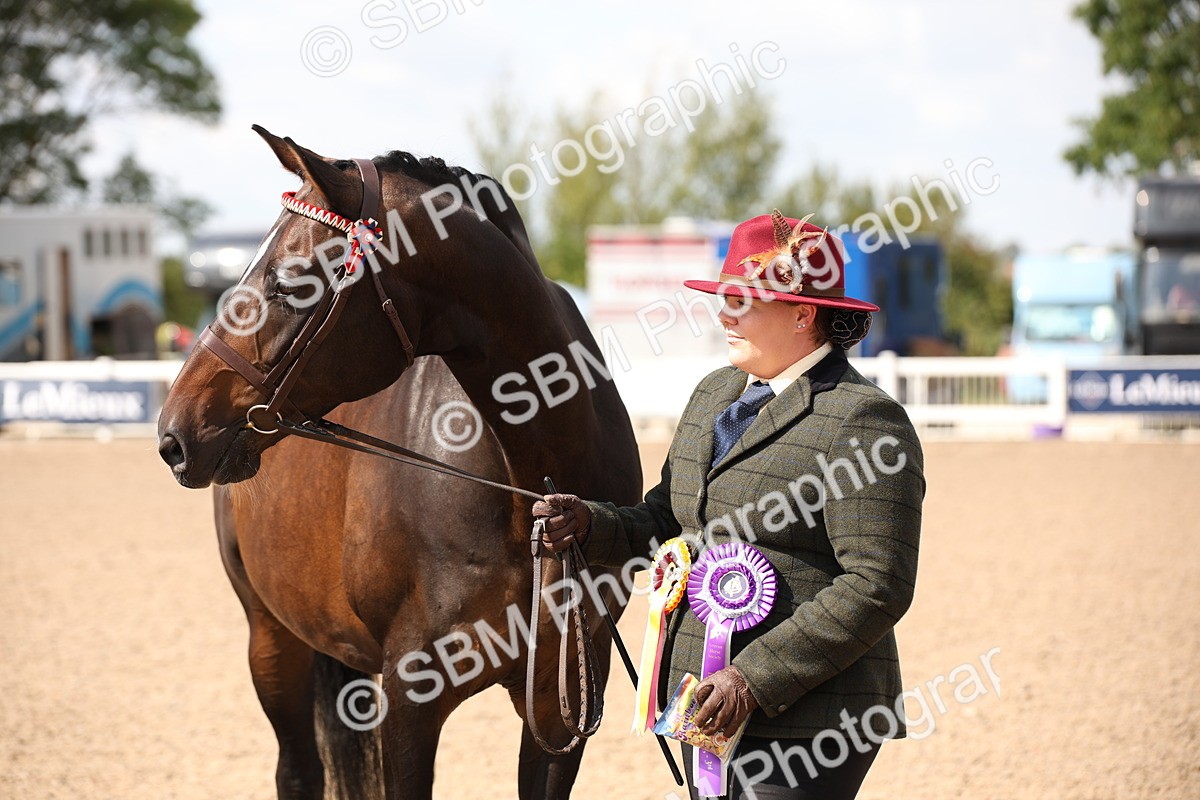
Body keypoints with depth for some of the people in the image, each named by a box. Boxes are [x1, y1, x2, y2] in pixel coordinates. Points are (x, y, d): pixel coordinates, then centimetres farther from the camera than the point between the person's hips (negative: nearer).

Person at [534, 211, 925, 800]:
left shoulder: (863, 420, -12)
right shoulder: (713, 394, 14)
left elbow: (876, 588, -18)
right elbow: (667, 524, 20)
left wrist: (754, 677, -21)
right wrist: (588, 524, -1)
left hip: (804, 719, -8)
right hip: (709, 706, 8)